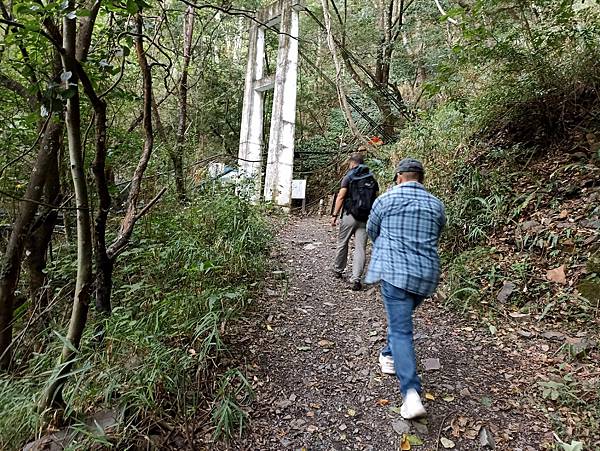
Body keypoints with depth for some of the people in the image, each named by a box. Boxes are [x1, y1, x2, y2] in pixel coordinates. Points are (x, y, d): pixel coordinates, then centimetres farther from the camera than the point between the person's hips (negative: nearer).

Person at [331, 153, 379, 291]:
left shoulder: (349, 176, -2)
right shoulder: (372, 179, 11)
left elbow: (341, 197, -9)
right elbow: (375, 199, 8)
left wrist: (334, 215, -7)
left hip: (350, 216, -3)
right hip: (365, 218, 3)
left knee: (342, 244, 13)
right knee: (360, 248, 2)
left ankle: (338, 270, 28)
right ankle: (356, 279, -3)